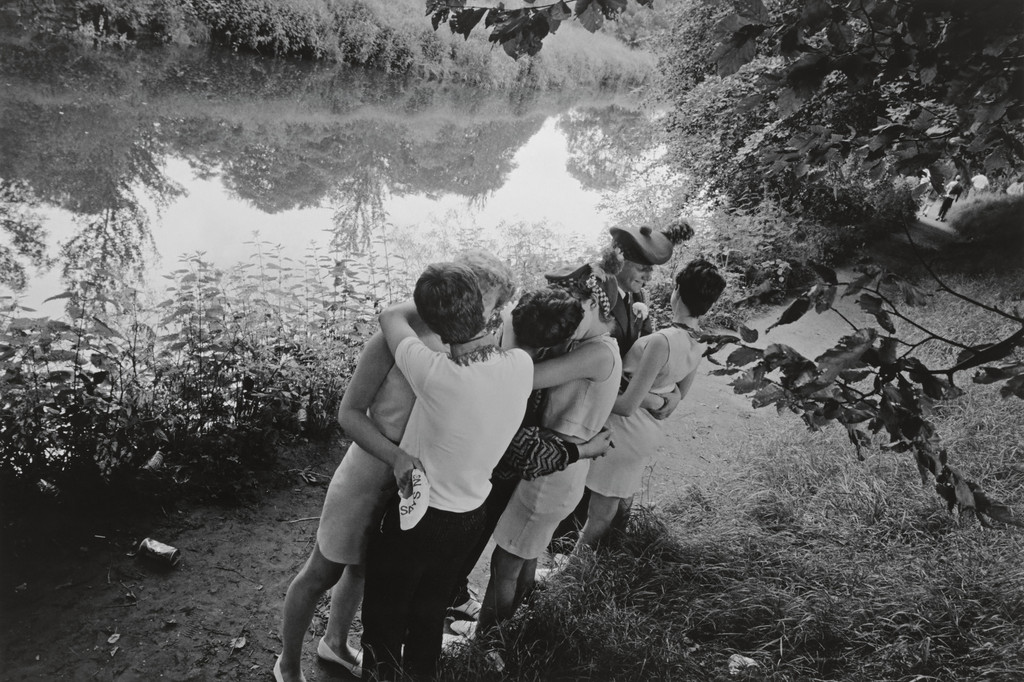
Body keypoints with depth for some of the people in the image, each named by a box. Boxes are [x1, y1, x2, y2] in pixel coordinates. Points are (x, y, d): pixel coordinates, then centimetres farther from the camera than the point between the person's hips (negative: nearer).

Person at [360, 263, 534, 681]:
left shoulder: (437, 375, -34)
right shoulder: (522, 365, -19)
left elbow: (390, 316, -16)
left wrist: (429, 307, -3)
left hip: (416, 514, -5)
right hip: (472, 516, 6)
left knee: (384, 615, 20)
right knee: (431, 611, 28)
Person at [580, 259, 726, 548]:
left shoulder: (662, 342, -30)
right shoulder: (699, 346, -4)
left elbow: (628, 404, -25)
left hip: (624, 428, -7)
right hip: (649, 430, 8)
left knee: (600, 514, 7)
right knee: (622, 500, 25)